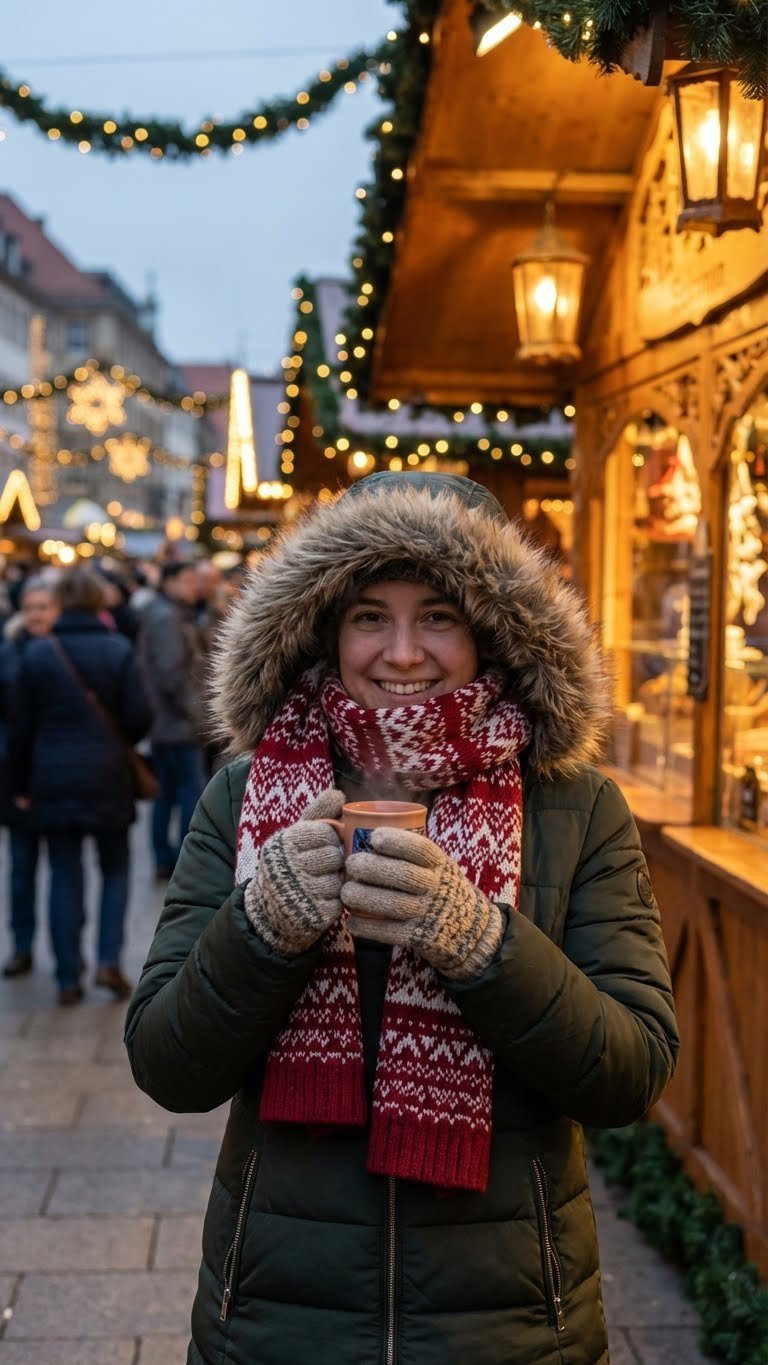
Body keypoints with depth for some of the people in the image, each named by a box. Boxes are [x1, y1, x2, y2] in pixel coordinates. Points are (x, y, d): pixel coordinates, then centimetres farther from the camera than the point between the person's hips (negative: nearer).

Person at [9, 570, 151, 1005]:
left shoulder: (37, 653, -2)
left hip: (53, 780, 1)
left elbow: (20, 725, 1)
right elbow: (139, 716, -9)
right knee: (115, 870, 15)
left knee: (65, 876, 8)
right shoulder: (119, 650, -7)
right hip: (108, 778, -1)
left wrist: (21, 784, 10)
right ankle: (109, 959, 2)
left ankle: (69, 978, 10)